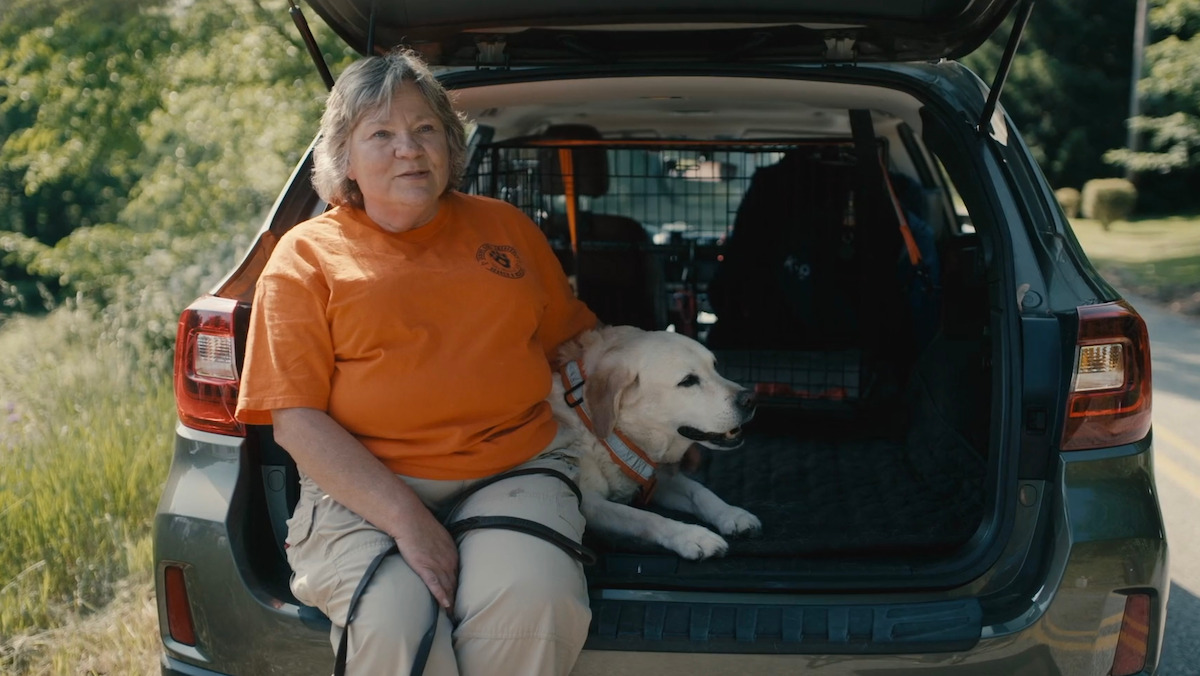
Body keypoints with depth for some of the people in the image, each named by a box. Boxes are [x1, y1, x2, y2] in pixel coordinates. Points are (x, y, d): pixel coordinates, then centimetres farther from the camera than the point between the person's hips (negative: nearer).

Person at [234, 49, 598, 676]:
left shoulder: (504, 226, 17)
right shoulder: (307, 255, 6)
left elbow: (569, 339, 26)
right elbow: (295, 419, -2)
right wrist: (405, 517, -14)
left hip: (513, 471, 2)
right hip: (361, 487, -2)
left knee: (532, 602, -30)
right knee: (391, 624, -32)